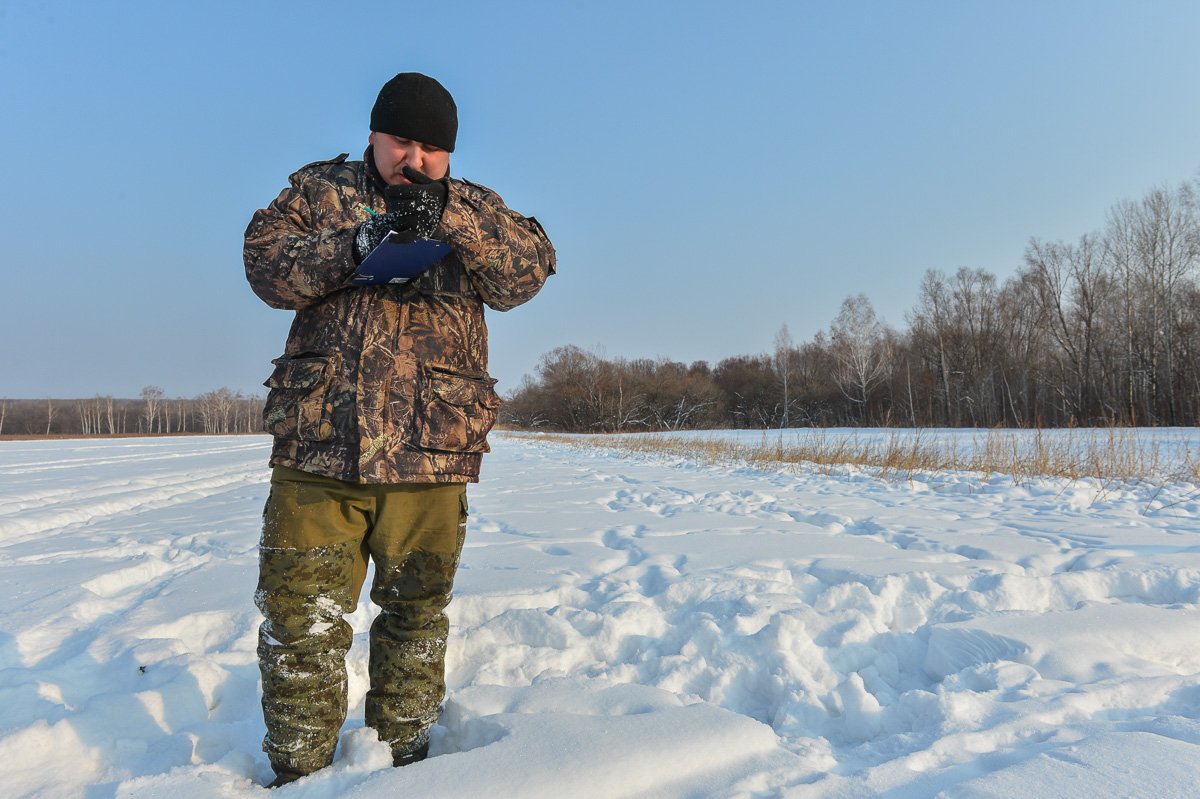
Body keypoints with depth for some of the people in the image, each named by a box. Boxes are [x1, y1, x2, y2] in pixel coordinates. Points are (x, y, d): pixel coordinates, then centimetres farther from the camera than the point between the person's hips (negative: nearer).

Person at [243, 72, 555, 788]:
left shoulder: (475, 209, 12)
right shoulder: (321, 190, 11)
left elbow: (530, 270, -5)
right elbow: (267, 265, -2)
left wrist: (451, 216, -18)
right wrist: (354, 246, -18)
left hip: (430, 458, 1)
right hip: (316, 448, 0)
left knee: (416, 618, 12)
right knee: (301, 624, 2)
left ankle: (402, 756, 31)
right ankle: (298, 771, 21)